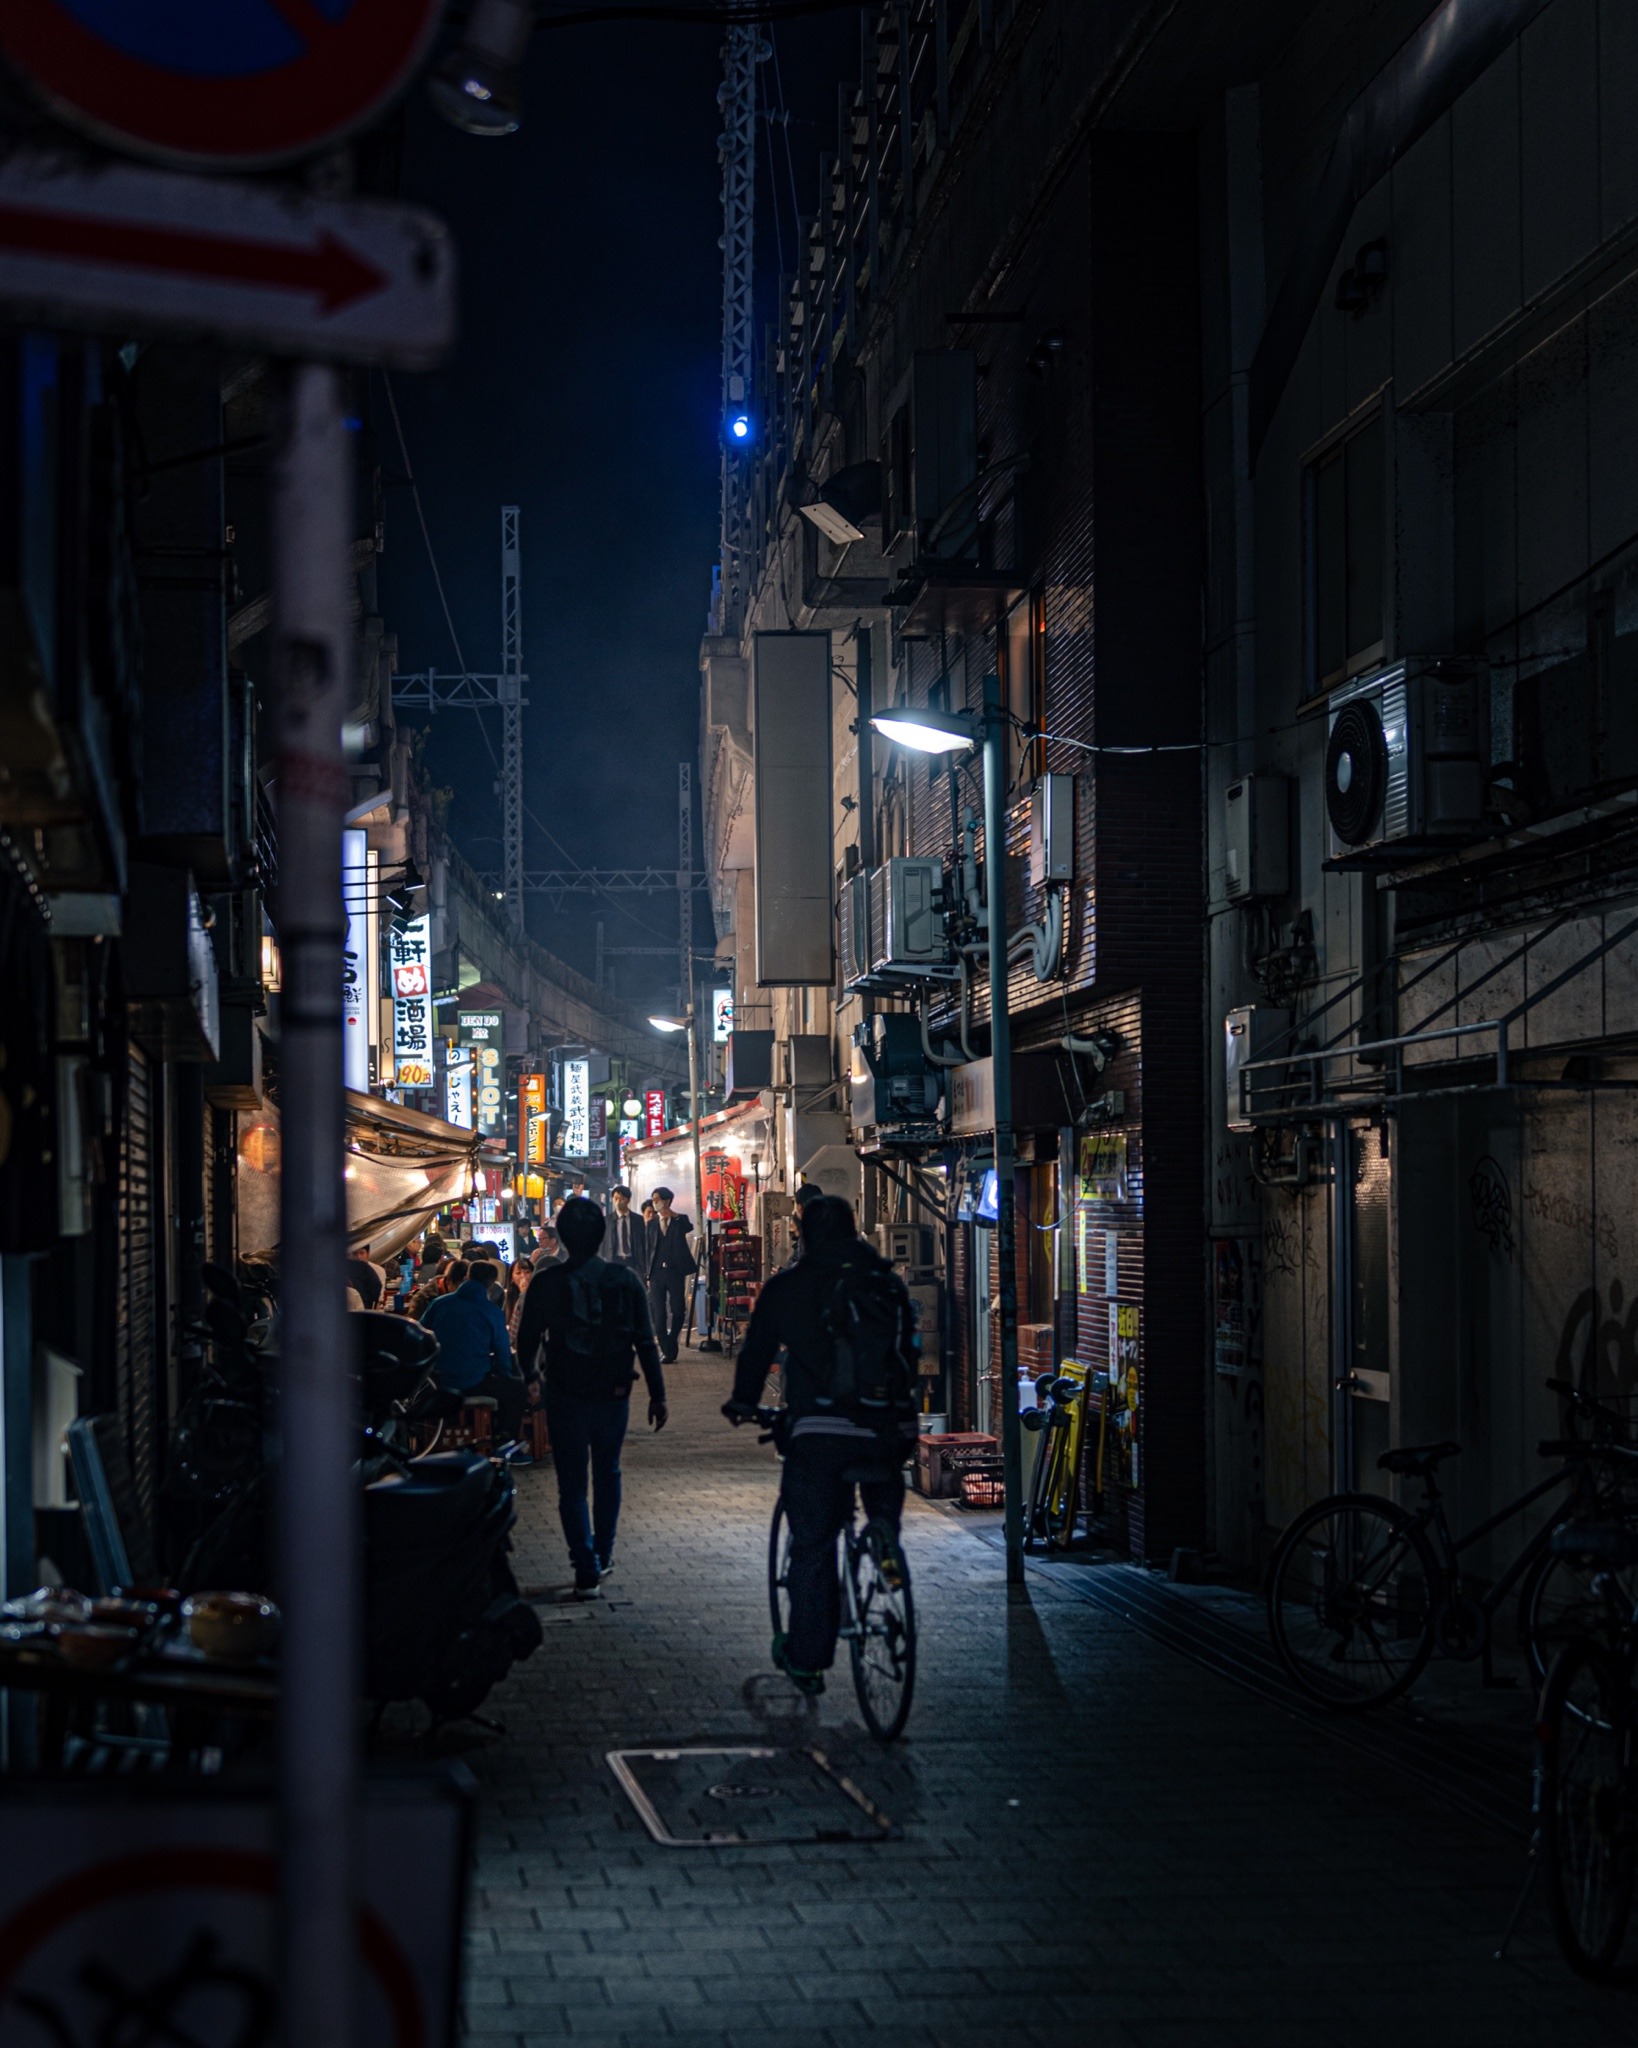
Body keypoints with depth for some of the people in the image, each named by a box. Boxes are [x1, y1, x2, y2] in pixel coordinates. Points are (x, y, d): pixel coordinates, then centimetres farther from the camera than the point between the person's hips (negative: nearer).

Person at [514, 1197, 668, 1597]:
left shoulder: (547, 1282, -9)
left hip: (566, 1395, -2)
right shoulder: (625, 1279, -4)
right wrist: (657, 1394, 3)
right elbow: (646, 1342, -3)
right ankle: (603, 1556, 31)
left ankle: (587, 1569, -4)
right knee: (608, 1474, 21)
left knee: (572, 1482, 3)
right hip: (613, 1394, 3)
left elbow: (527, 1339, -3)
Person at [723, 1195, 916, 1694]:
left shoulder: (786, 1286, 6)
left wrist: (743, 1402, 33)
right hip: (886, 1429, 2)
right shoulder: (888, 1283, 12)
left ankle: (808, 1658, 7)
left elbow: (757, 1348, 15)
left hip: (817, 1431, -2)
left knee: (812, 1546, 5)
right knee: (886, 1535, 22)